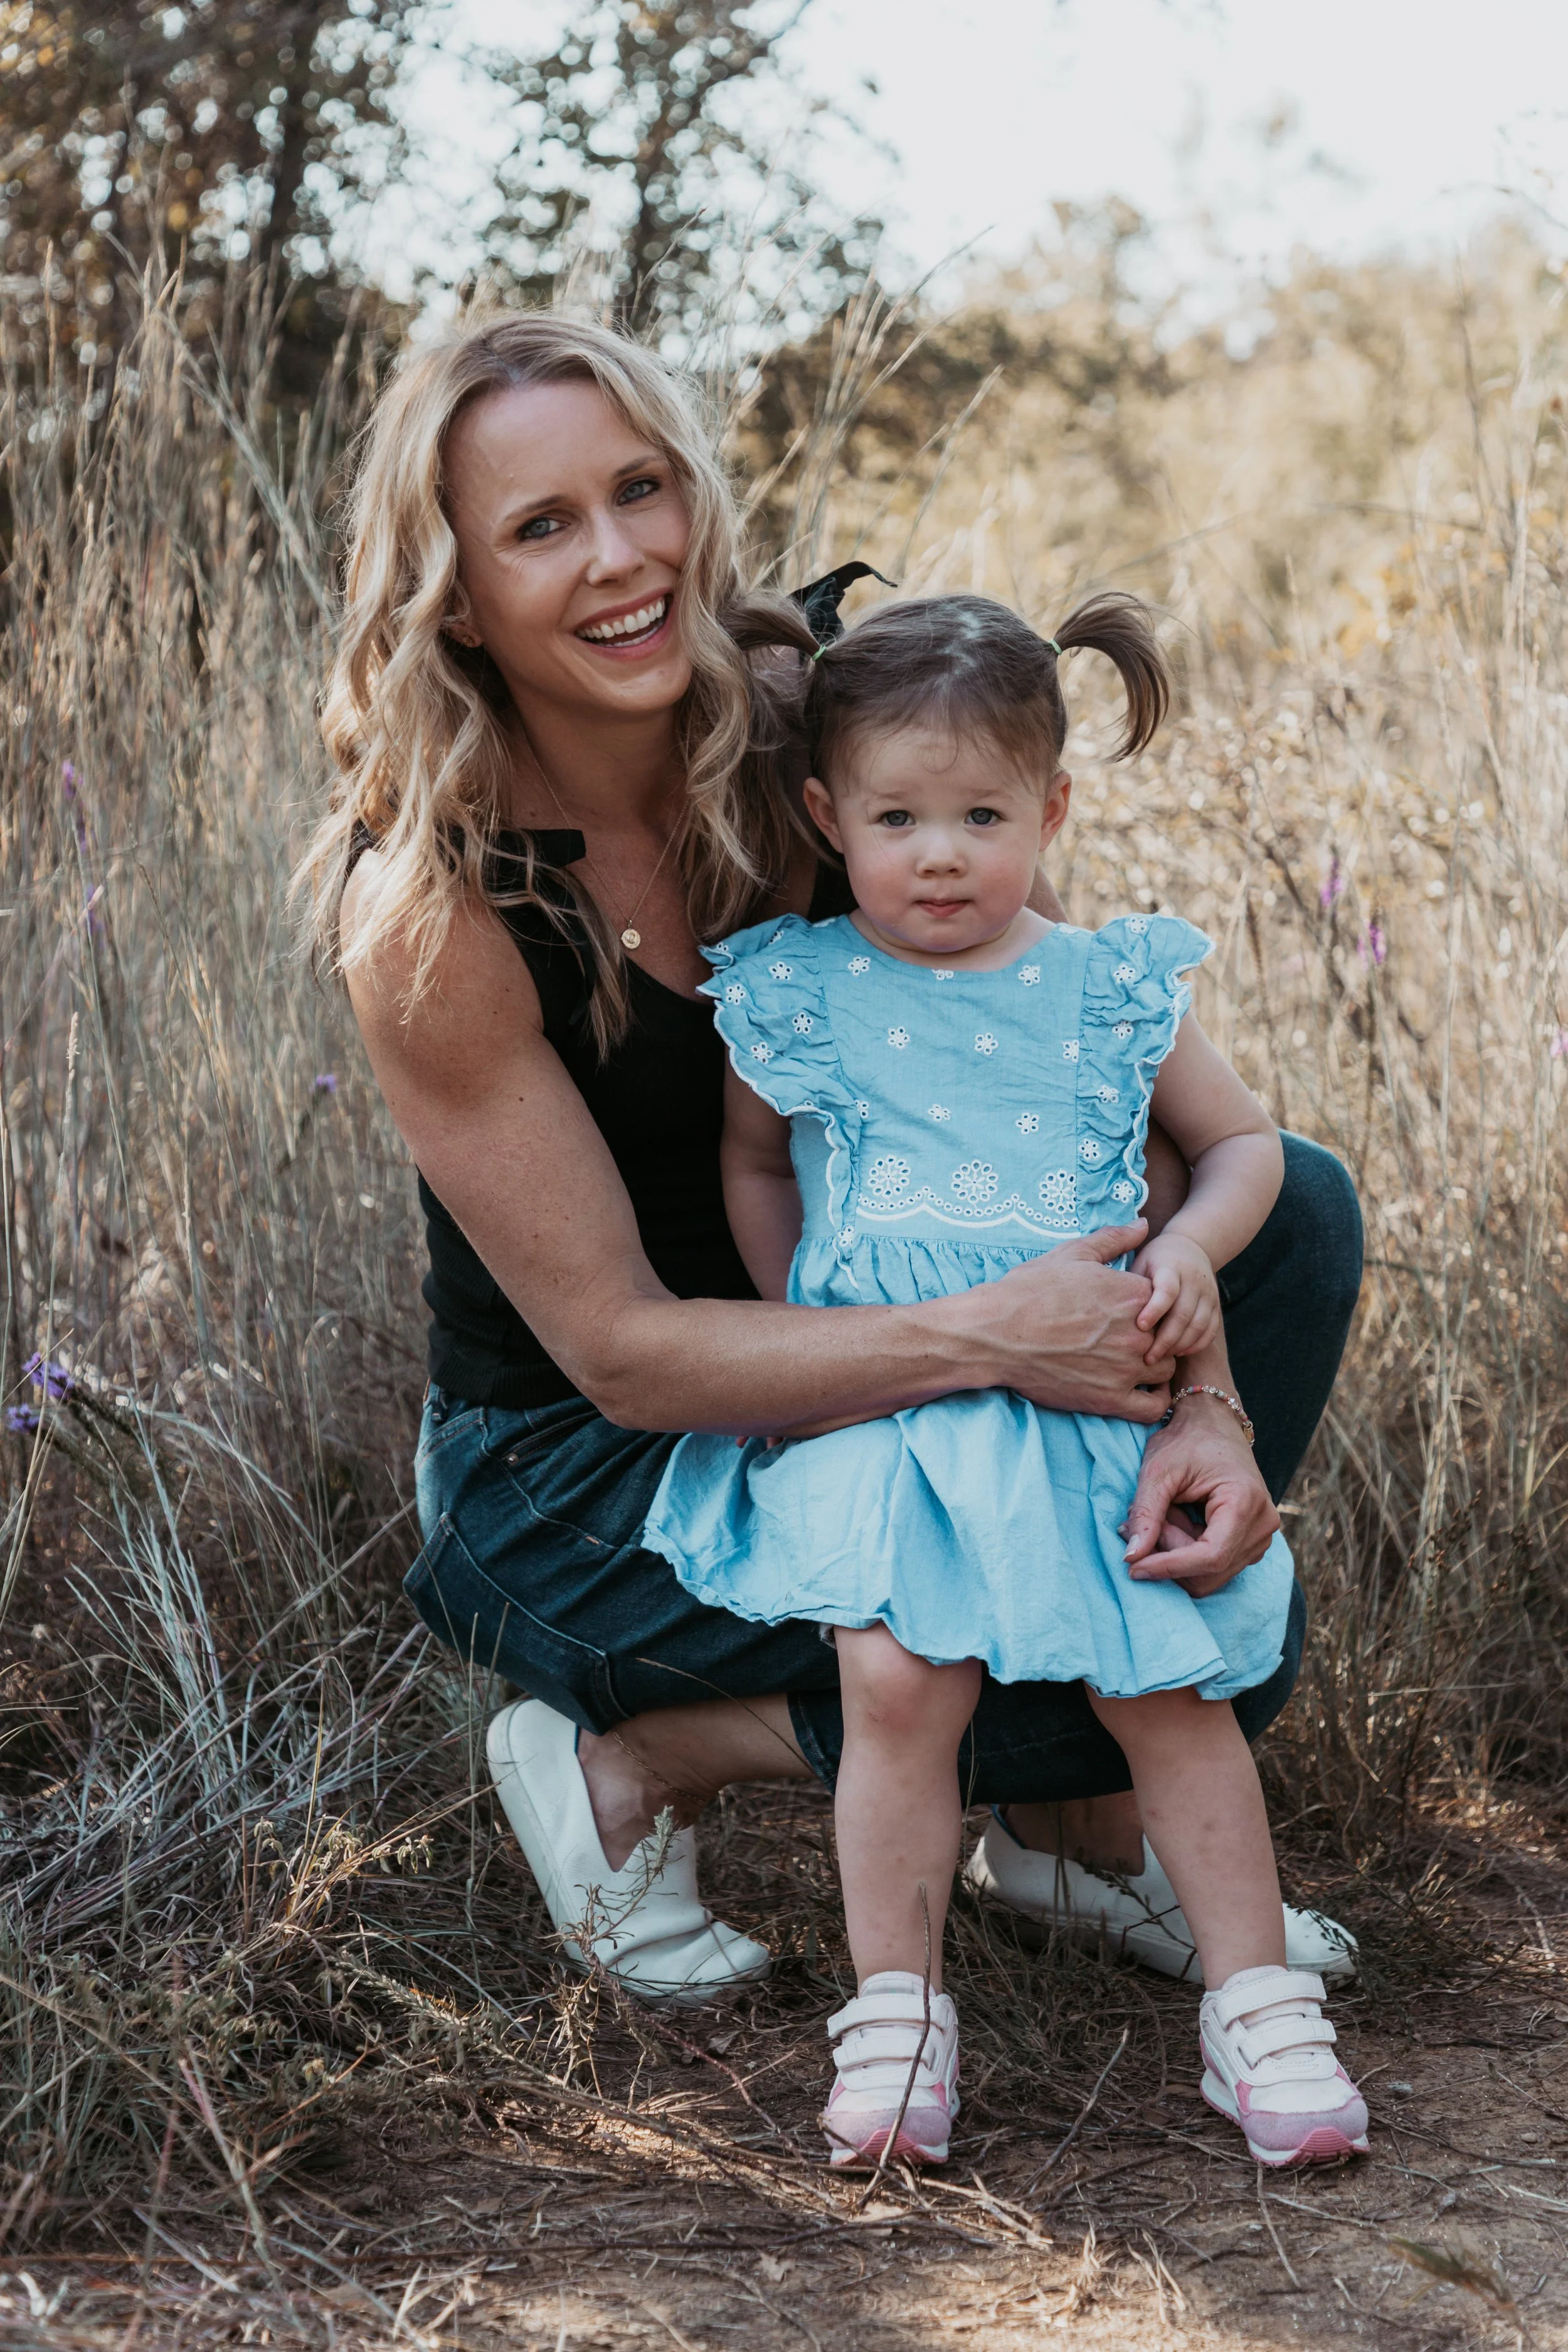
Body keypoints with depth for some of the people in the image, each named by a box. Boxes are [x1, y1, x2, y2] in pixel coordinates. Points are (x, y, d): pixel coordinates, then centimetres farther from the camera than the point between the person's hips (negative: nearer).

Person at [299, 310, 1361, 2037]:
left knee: (1293, 1207, -9)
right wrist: (986, 1338, -33)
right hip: (573, 1467, -6)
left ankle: (1076, 1824, 2)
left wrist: (1200, 1400, -26)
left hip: (848, 1344, 6)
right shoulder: (431, 910, -25)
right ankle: (634, 1760, -1)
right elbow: (622, 1349, -23)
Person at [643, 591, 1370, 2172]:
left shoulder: (1109, 991, 5)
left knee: (1167, 1690, -4)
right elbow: (753, 1166, 20)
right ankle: (895, 2009, -3)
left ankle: (1257, 2004, 10)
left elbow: (1242, 1141, 16)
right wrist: (802, 1331, 10)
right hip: (881, 1407, -1)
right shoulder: (796, 998, 4)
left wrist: (1189, 1253, -3)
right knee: (897, 1681, -19)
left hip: (1094, 1407, 1)